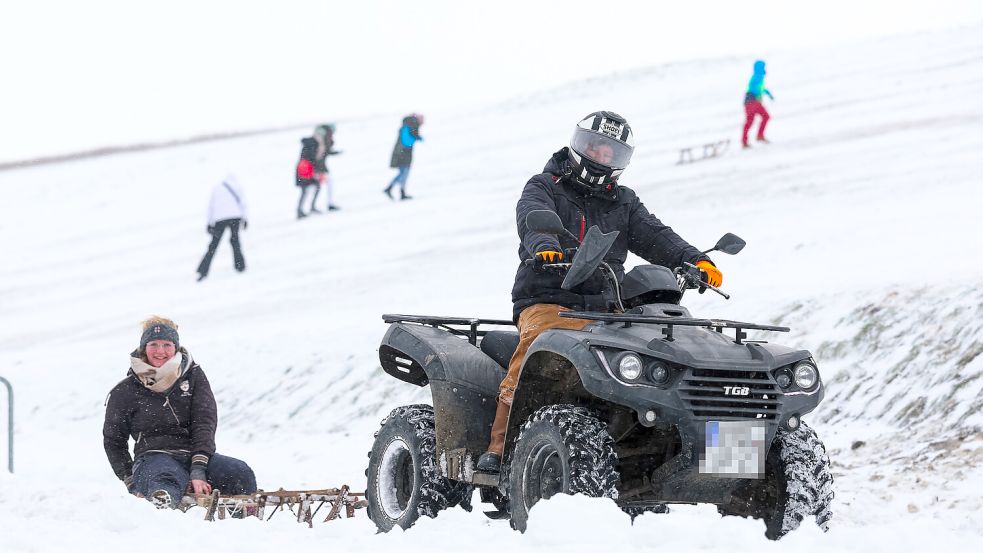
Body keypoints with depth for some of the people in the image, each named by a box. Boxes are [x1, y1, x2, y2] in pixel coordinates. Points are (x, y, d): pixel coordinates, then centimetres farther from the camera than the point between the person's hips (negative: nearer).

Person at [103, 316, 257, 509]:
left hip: (195, 455, 3)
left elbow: (205, 423, 0)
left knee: (241, 473, -30)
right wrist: (131, 482, 4)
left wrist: (198, 471, -15)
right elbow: (113, 441, 19)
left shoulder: (193, 376, 11)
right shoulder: (125, 392, 9)